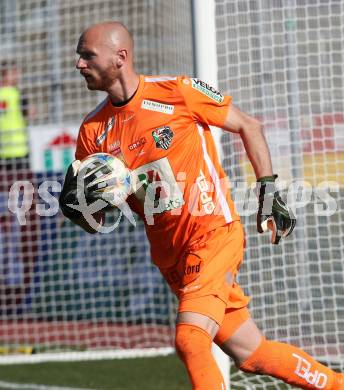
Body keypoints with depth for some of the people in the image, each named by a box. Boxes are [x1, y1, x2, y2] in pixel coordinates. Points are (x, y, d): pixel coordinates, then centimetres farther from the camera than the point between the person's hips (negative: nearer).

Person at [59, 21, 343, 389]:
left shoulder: (178, 91, -10)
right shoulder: (93, 130, 2)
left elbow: (247, 126, 4)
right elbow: (96, 222, 7)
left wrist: (268, 191, 0)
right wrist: (75, 205, -15)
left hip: (213, 232, -5)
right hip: (171, 255, 5)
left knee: (190, 340, -23)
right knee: (251, 355, 7)